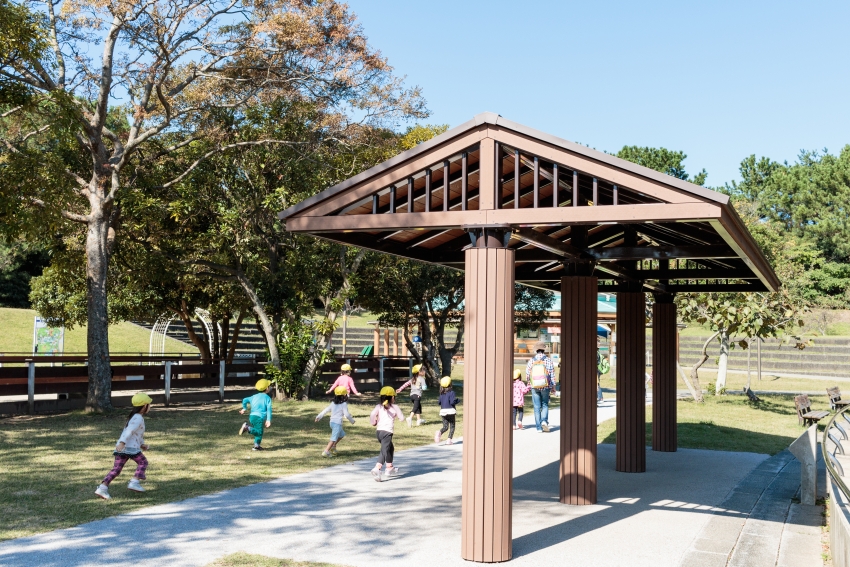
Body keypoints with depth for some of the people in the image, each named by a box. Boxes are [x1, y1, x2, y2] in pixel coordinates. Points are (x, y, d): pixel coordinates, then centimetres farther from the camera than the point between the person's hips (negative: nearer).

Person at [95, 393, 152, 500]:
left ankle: (103, 487, -1)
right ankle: (134, 482, -6)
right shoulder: (138, 418, -8)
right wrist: (122, 442, -33)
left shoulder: (133, 417, 25)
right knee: (143, 462, 5)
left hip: (121, 447, 9)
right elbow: (129, 431, -22)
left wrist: (142, 444, 32)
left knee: (116, 469, 7)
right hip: (131, 447, -9)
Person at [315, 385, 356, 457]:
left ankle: (333, 446, 22)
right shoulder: (344, 404, -9)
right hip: (338, 423, -8)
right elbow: (347, 414, -11)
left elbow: (326, 410, 10)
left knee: (342, 434, 26)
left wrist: (319, 416, 13)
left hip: (332, 422, 8)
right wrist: (352, 420, 5)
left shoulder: (333, 403, 10)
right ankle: (326, 451, -17)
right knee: (334, 438, -9)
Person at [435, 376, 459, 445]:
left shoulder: (441, 393, 7)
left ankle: (439, 432, -22)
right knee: (452, 426, 10)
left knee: (445, 426, 9)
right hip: (450, 411, -5)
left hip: (443, 411, 5)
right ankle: (449, 440, 1)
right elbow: (452, 402, -19)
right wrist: (456, 400, -1)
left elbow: (439, 402, 11)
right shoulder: (451, 392, -11)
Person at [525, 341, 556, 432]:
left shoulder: (531, 360, -2)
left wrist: (529, 383, 23)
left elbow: (527, 374, 4)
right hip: (545, 387, -1)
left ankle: (539, 427, 5)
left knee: (537, 407, 7)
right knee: (545, 405, 14)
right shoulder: (548, 360, -5)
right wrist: (553, 386, 6)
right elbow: (552, 374, -4)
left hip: (535, 387, 1)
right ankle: (544, 421, -9)